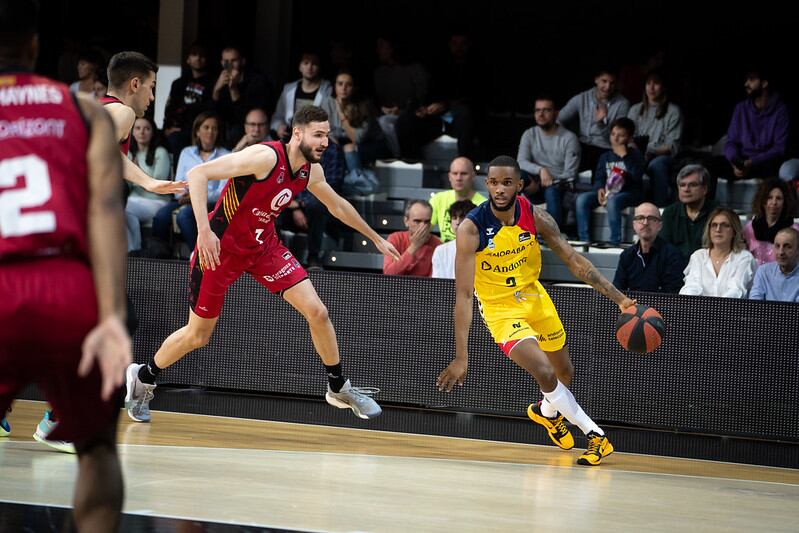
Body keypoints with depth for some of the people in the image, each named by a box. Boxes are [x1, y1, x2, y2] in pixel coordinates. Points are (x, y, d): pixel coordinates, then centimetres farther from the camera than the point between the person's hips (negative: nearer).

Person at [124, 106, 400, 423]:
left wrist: (375, 238, 27)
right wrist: (204, 230, -37)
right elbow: (198, 174, -30)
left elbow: (337, 206, 19)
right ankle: (142, 378, 30)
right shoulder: (266, 157, -27)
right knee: (197, 335, 4)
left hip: (263, 245, 6)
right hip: (221, 246, -6)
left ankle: (338, 388, 11)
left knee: (316, 311, -7)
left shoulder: (311, 171, -3)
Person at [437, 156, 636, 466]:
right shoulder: (471, 228, -27)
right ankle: (594, 434, -6)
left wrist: (618, 298, -17)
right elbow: (463, 294, -28)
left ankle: (547, 411, 53)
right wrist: (461, 356, -33)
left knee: (565, 373, 19)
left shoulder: (535, 217, -16)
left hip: (534, 297, 5)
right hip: (500, 308, -5)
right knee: (545, 373, -22)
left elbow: (573, 260, -9)